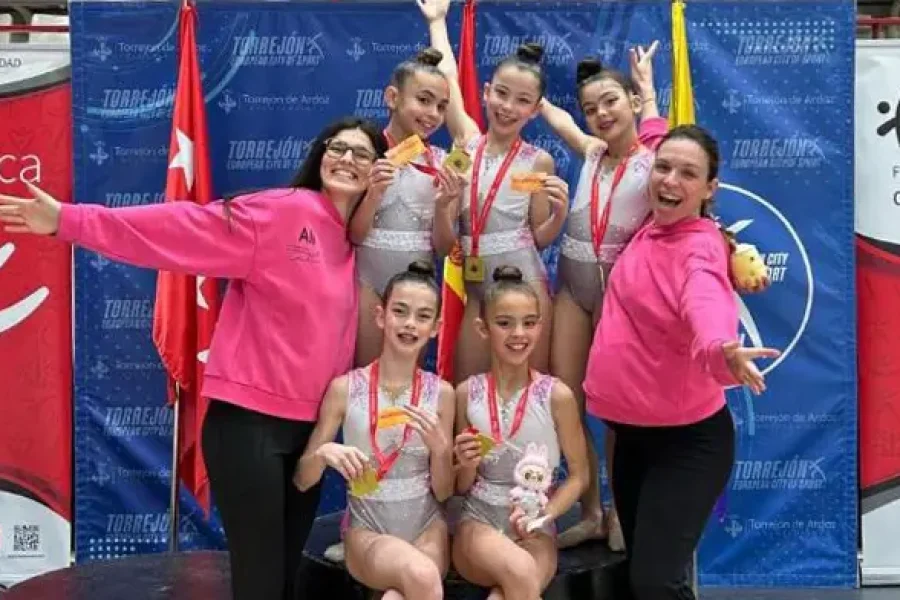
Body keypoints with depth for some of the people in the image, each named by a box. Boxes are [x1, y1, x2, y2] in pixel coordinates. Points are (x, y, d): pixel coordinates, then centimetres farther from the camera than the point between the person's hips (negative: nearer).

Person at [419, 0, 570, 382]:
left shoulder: (539, 161, -3)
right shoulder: (468, 141, 3)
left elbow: (541, 238, 2)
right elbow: (447, 75, 11)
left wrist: (560, 212, -17)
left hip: (523, 278, -3)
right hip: (473, 280, 3)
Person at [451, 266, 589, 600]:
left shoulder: (557, 395, -6)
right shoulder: (467, 393, -1)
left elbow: (578, 475, 3)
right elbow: (461, 488, 9)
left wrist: (541, 516, -12)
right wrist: (467, 466, -13)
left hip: (535, 530, -1)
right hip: (478, 521, 1)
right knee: (520, 572, -32)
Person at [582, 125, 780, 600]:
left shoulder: (701, 248, -21)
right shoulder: (651, 228, 1)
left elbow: (707, 305, -46)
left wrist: (722, 350, -64)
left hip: (688, 440, -8)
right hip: (631, 432, 8)